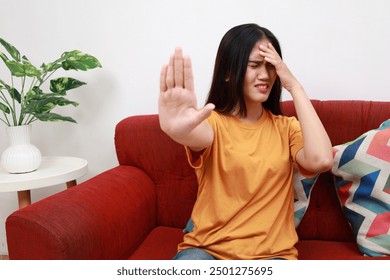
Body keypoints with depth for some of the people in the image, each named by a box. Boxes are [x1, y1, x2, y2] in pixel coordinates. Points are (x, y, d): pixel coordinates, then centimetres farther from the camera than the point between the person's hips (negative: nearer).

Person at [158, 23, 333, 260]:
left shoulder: (286, 127, 6)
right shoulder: (213, 121, -2)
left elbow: (321, 160, -15)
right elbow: (199, 135, -28)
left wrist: (294, 86, -11)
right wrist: (180, 128, -53)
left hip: (272, 252, 3)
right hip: (207, 248, -2)